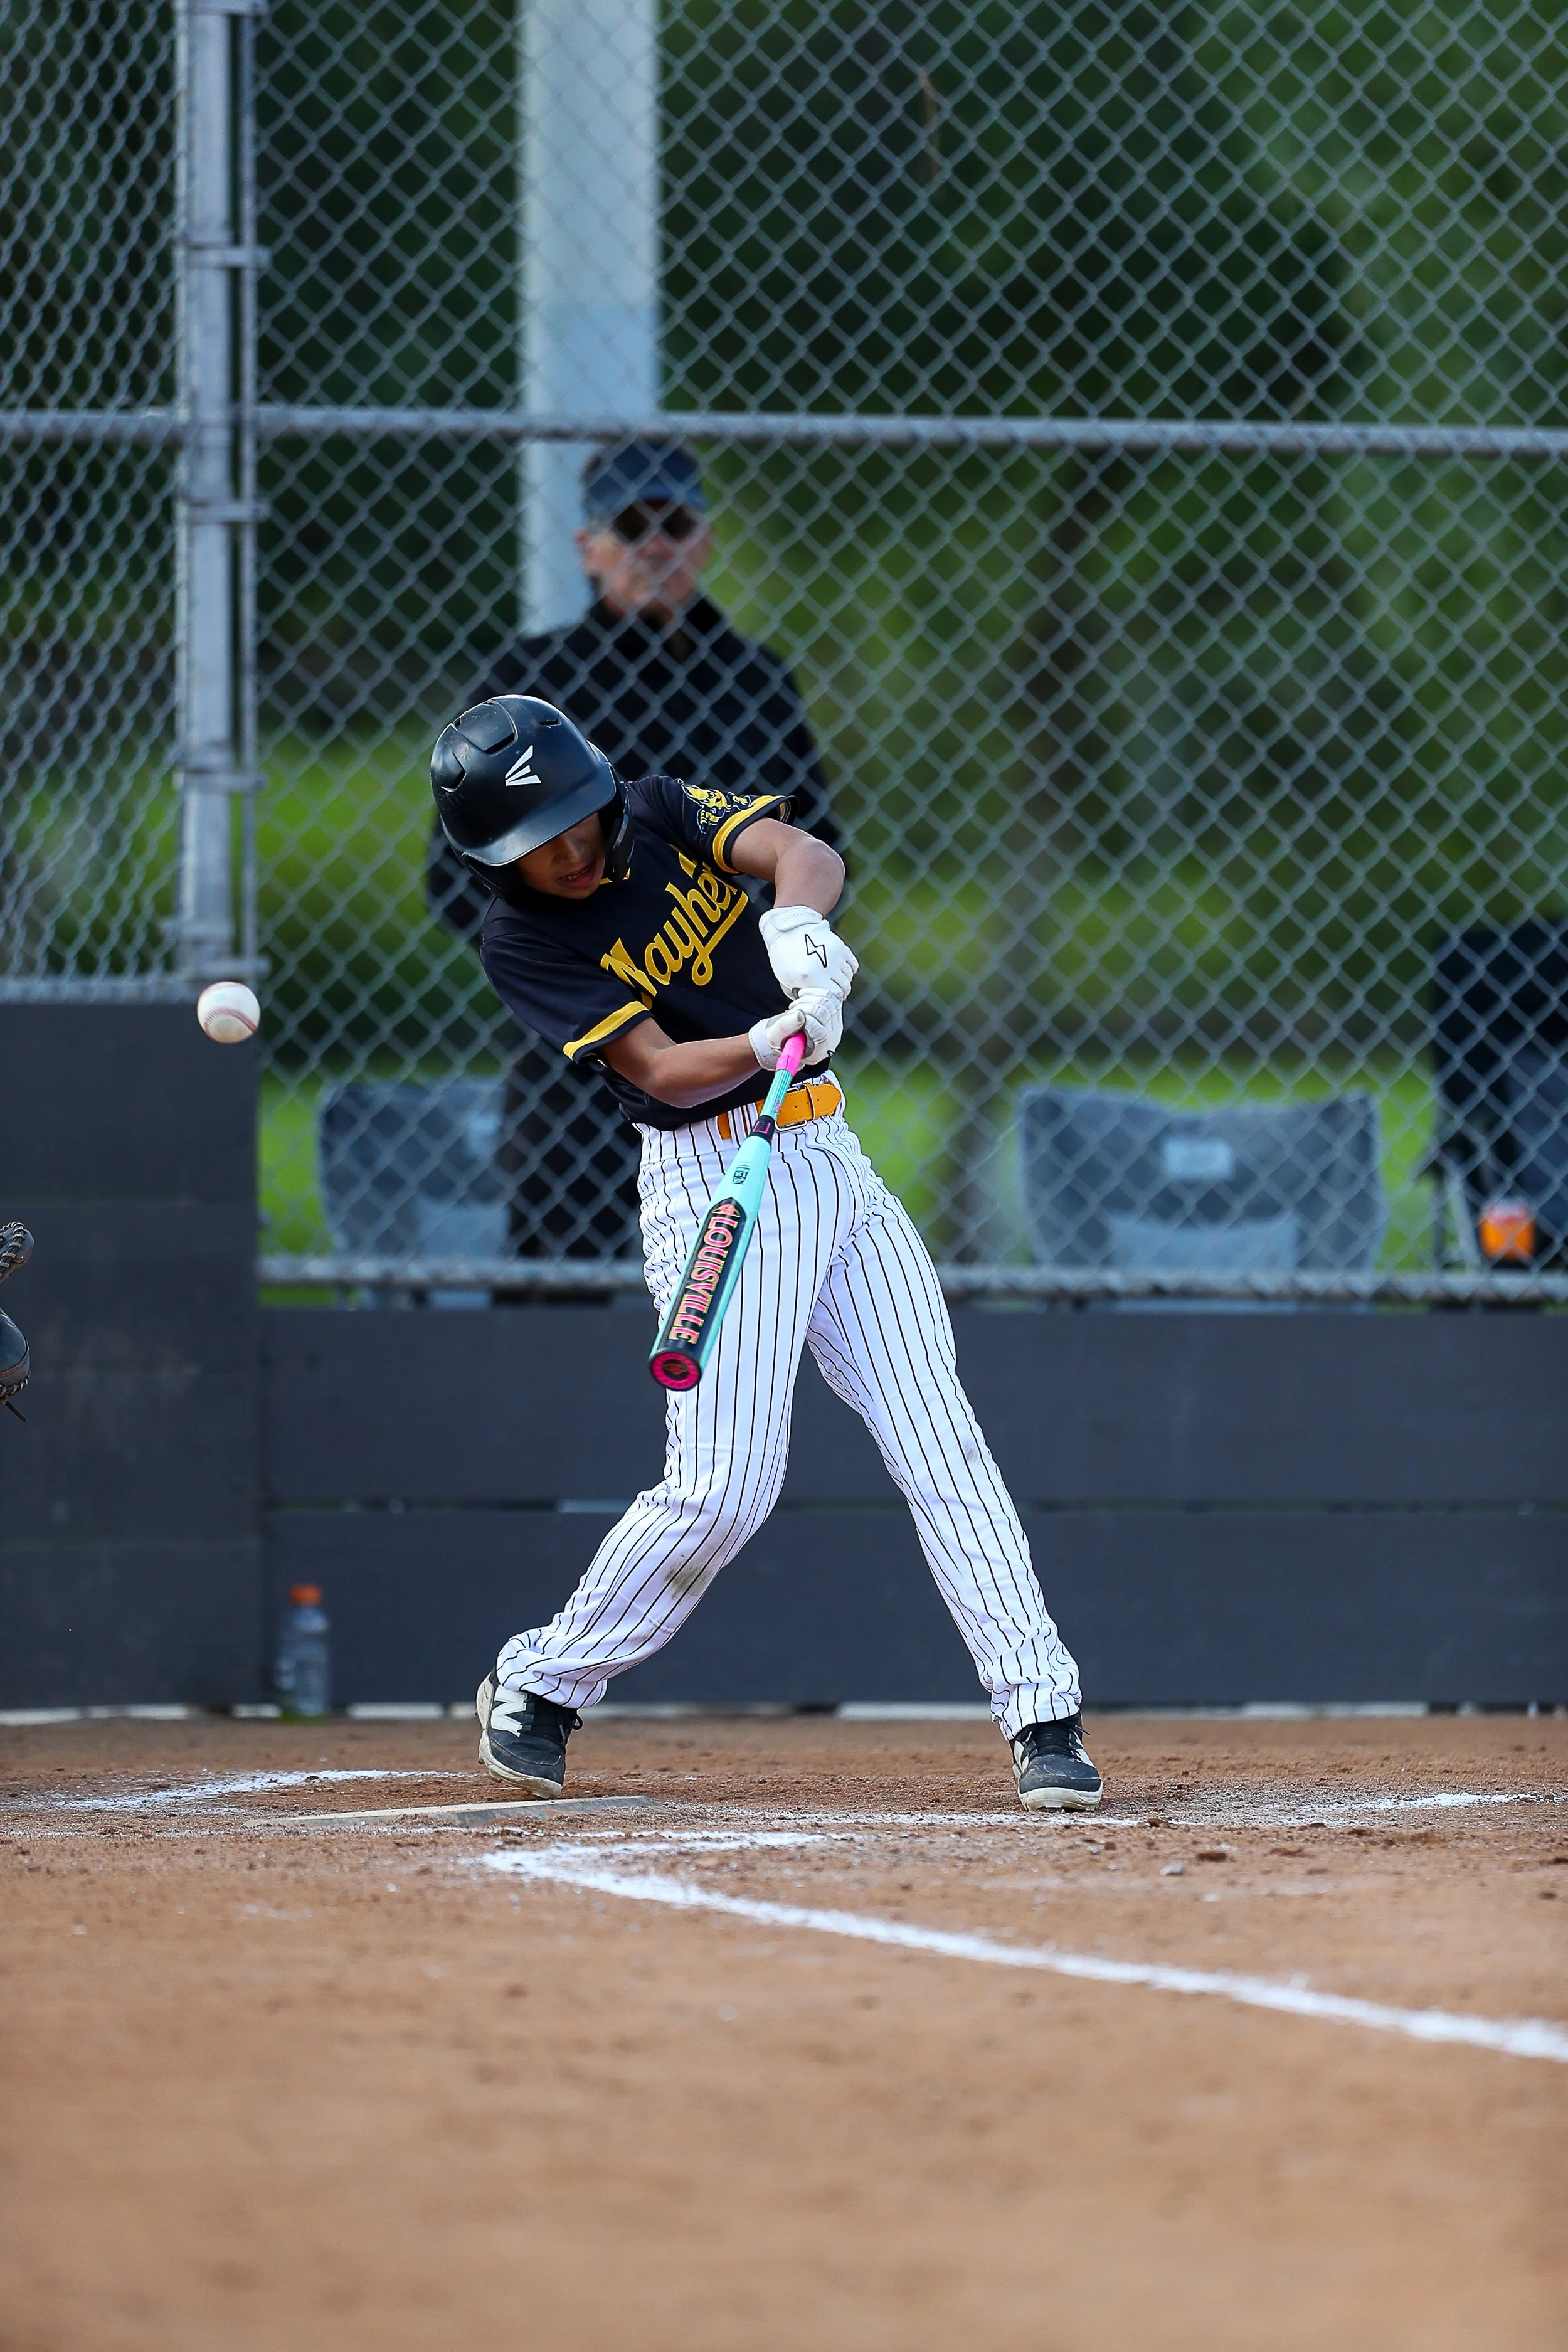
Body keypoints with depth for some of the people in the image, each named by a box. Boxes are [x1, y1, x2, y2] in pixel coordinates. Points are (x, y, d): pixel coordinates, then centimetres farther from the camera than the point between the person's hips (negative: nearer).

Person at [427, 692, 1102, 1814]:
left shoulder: (662, 816, 3)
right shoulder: (521, 944, -9)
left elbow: (806, 855, -12)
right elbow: (662, 1068, -17)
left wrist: (798, 919, -34)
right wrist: (771, 1042, -35)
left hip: (830, 1160, 4)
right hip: (714, 1183, -4)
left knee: (938, 1441, -5)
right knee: (724, 1489, -11)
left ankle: (1043, 1714, -7)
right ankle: (541, 1686, 9)